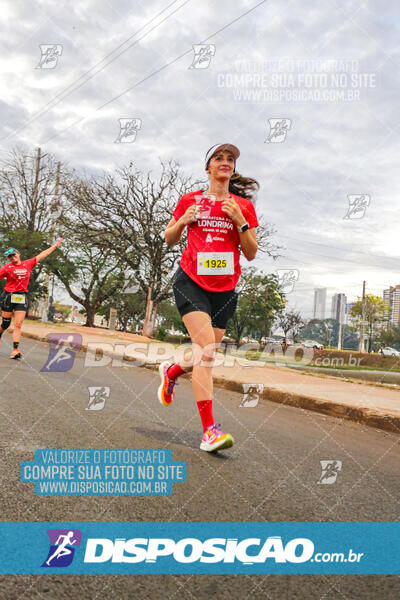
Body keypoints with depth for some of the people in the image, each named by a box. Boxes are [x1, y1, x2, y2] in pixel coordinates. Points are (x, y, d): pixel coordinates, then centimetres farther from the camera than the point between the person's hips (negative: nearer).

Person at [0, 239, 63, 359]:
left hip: (22, 298, 2)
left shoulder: (28, 264, 11)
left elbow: (42, 255, 18)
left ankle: (15, 350, -11)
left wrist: (55, 245, 23)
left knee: (18, 325, -7)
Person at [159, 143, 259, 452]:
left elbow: (251, 254, 7)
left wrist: (240, 221, -7)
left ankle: (172, 370, 42)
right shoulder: (190, 200, 8)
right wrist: (182, 221, -3)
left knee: (207, 355, 6)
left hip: (224, 289, 3)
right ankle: (209, 430, -17)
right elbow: (170, 239, 17)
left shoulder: (244, 206, 9)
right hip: (190, 282, -3)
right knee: (206, 347, -20)